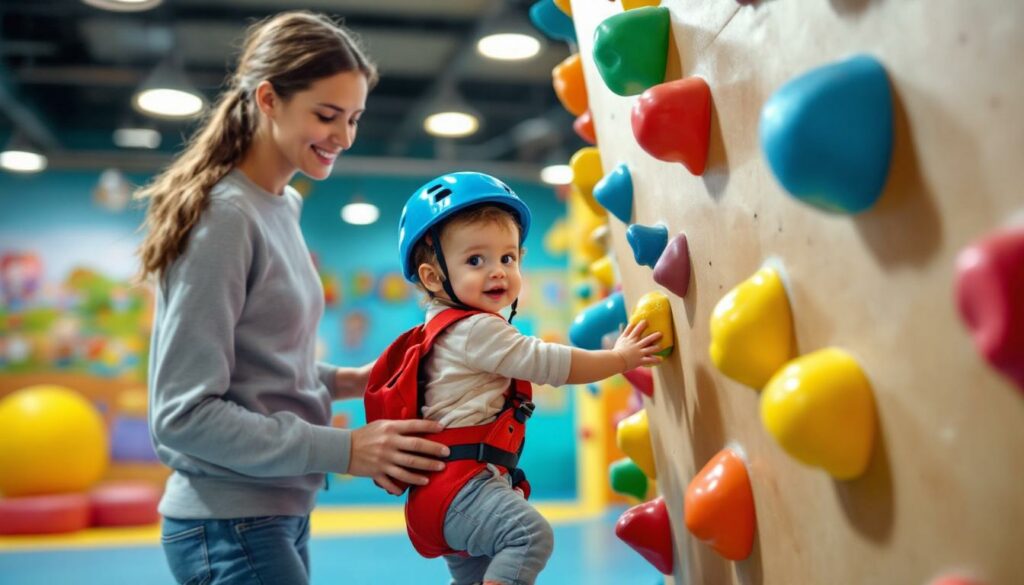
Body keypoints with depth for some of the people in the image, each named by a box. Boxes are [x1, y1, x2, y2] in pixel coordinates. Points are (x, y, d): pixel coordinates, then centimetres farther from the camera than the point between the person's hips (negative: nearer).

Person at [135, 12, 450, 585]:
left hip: (282, 515, 8)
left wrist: (344, 381, 0)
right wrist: (344, 450, -21)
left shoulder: (284, 205, 8)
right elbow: (182, 414, -20)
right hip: (230, 528, -8)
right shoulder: (224, 215, -17)